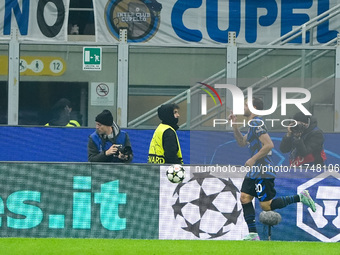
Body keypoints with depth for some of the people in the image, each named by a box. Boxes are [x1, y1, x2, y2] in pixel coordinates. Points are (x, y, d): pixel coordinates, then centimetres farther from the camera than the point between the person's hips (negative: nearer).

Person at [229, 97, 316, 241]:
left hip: (263, 172, -10)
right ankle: (253, 235, 3)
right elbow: (242, 142, 29)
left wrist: (253, 159, -20)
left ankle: (300, 198, 1)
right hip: (254, 172, 10)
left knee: (266, 205, -9)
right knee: (245, 198, 3)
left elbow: (269, 144, -25)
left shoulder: (256, 124, -16)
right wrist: (234, 125, 18)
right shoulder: (252, 124, 17)